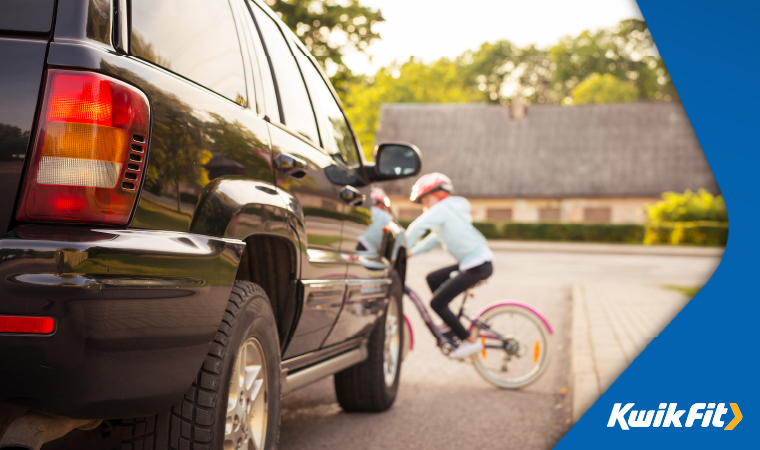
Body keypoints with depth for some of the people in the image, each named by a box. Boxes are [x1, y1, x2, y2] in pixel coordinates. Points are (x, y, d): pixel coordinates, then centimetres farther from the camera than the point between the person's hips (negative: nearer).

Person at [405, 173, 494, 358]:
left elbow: (416, 229, -15)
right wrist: (411, 253, 15)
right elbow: (435, 239, 24)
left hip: (477, 266, -10)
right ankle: (450, 325, 22)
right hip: (476, 261, 10)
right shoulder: (448, 210, 21)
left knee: (437, 303, -5)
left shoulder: (441, 209, -9)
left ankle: (469, 341, -1)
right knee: (433, 279, 20)